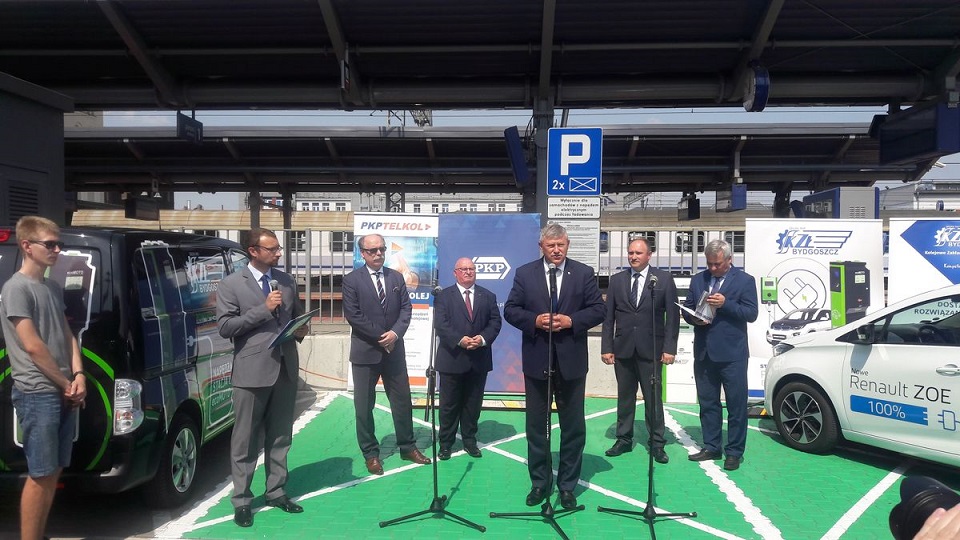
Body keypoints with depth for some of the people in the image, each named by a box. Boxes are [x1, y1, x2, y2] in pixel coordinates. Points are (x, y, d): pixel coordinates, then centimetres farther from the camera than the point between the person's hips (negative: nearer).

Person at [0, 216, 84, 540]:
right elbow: (33, 346, -14)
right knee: (41, 476, -5)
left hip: (63, 394, 8)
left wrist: (79, 375, -1)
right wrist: (67, 384, -8)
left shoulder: (54, 288, 15)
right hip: (37, 395, -8)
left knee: (54, 472, 12)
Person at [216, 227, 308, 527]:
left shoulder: (287, 281, 10)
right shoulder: (231, 284, -4)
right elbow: (224, 327, -11)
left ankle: (276, 491, 26)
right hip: (252, 370, -4)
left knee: (280, 436, 13)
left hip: (286, 368, 5)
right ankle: (241, 500, 16)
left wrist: (301, 330, -2)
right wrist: (263, 309, -17)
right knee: (246, 439, 5)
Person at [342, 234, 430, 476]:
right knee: (364, 406, 4)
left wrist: (395, 333, -13)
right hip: (365, 351, -4)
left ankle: (407, 447, 23)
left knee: (402, 401, 10)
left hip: (394, 350, 4)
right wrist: (380, 336, -13)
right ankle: (371, 453, 16)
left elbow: (406, 308, 4)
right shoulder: (351, 280, -5)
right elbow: (353, 315, -12)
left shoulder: (396, 277, 8)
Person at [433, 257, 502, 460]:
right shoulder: (444, 296, 1)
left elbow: (495, 322, 2)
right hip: (452, 358, -2)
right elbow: (440, 324, -9)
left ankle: (470, 440, 25)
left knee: (473, 403, 11)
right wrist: (460, 340, -21)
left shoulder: (488, 296, 10)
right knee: (449, 404, 6)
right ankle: (446, 443, 18)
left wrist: (483, 338, -15)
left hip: (479, 360, 3)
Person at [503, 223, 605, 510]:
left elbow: (598, 310, -1)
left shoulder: (584, 273, 1)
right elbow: (510, 310, 1)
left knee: (573, 426, 7)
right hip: (536, 361, 1)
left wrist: (572, 321, -16)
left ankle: (567, 485, 21)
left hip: (571, 361, 0)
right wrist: (534, 320, -16)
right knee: (536, 425, 10)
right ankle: (539, 482, 24)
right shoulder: (524, 273, 2)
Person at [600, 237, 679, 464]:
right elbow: (608, 316, 6)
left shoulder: (664, 279, 0)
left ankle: (657, 443, 16)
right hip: (623, 349, 2)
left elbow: (673, 315, -1)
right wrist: (606, 347, 1)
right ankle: (624, 439, 22)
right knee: (625, 396, 11)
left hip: (650, 350, -2)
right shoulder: (617, 280, 7)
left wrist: (669, 348, -7)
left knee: (653, 397, 4)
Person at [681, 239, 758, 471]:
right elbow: (687, 308, 13)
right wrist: (694, 318, -9)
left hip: (732, 354, -4)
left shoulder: (745, 281, -2)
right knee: (707, 402, 12)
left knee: (736, 405, 3)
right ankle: (711, 448, 24)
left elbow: (751, 314, -8)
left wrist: (725, 304, -20)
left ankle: (734, 452, 13)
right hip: (704, 353, 5)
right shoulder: (698, 280, 10)